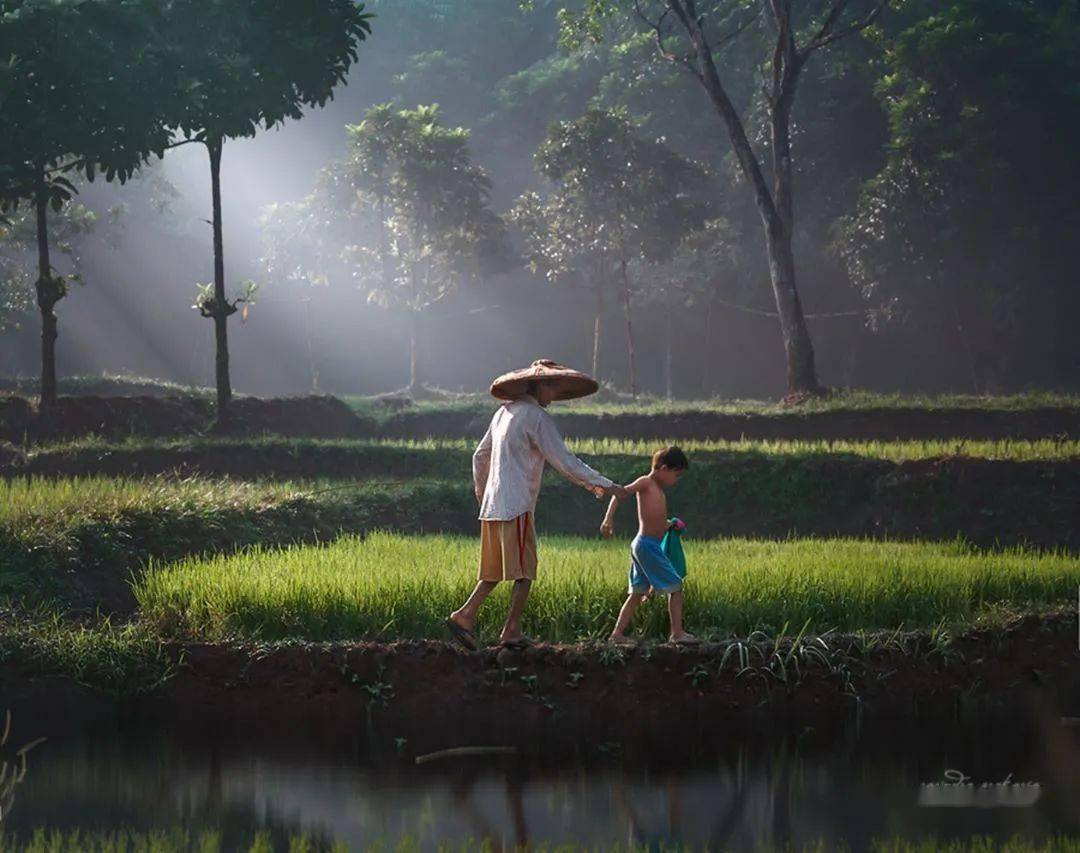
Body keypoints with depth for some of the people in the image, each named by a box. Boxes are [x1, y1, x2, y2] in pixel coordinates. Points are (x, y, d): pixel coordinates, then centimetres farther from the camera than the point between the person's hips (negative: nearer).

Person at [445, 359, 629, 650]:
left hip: (493, 504, 8)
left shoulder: (505, 412, 16)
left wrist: (481, 491, 40)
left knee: (495, 570, 13)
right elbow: (563, 461, -13)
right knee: (525, 571, -2)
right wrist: (603, 486, -9)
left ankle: (464, 615, 2)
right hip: (516, 506, -8)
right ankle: (512, 631, -2)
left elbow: (480, 456, 24)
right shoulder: (536, 416, -10)